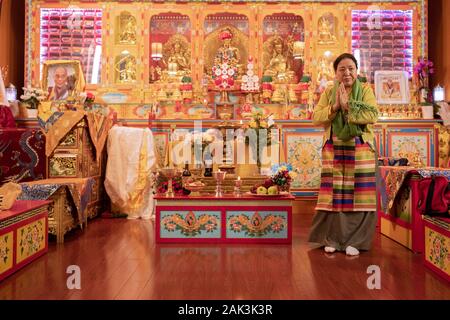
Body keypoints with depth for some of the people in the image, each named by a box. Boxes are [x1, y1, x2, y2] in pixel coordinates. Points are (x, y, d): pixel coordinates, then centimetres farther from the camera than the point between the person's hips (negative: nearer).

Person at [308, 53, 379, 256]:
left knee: (357, 194, -1)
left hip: (360, 150, -1)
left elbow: (373, 115, -10)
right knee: (334, 194, 0)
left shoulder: (365, 90, 5)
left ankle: (354, 241, 11)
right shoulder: (328, 92, 10)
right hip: (334, 150, 1)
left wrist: (348, 105, -15)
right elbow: (316, 118, 0)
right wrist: (334, 106, -13)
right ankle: (332, 239, 13)